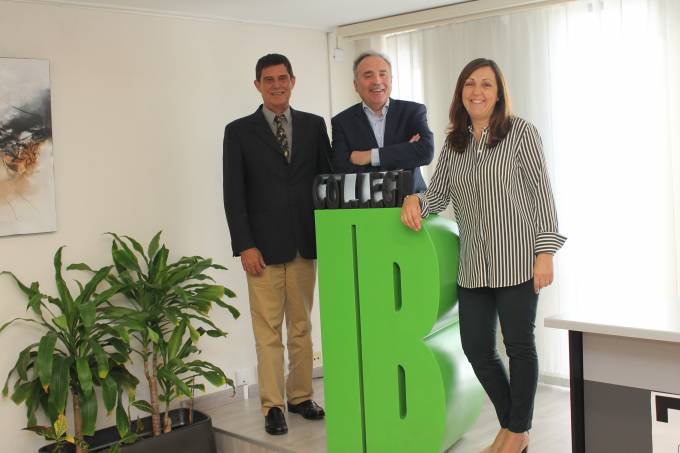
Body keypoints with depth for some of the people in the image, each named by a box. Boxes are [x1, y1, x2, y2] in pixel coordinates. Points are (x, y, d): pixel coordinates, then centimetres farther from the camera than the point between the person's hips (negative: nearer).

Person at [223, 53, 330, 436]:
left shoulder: (314, 125, 9)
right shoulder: (239, 131, 2)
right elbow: (234, 194, -2)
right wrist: (245, 246, -9)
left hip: (306, 243, 3)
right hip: (264, 246, -2)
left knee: (302, 326, 10)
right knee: (268, 330, 1)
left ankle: (301, 396, 22)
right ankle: (273, 406, 10)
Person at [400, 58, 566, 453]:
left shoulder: (521, 132, -3)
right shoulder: (454, 143, 11)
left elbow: (541, 194, -6)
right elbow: (439, 195, 10)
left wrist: (546, 252, -12)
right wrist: (415, 201, -13)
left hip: (516, 260, -5)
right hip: (475, 265, 5)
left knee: (519, 345, 4)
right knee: (476, 347, 8)